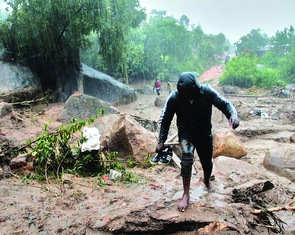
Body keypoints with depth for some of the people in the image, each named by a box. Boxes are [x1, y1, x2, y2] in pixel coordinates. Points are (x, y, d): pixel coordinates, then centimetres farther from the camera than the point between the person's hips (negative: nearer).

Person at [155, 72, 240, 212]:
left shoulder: (207, 92, -24)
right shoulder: (174, 98, -25)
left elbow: (224, 103, -15)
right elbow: (165, 120, -14)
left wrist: (233, 115, -36)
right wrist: (161, 141, -16)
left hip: (205, 133, 2)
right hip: (186, 133, -2)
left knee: (207, 162, 15)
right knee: (187, 157, -27)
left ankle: (206, 181, 51)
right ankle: (186, 194, -12)